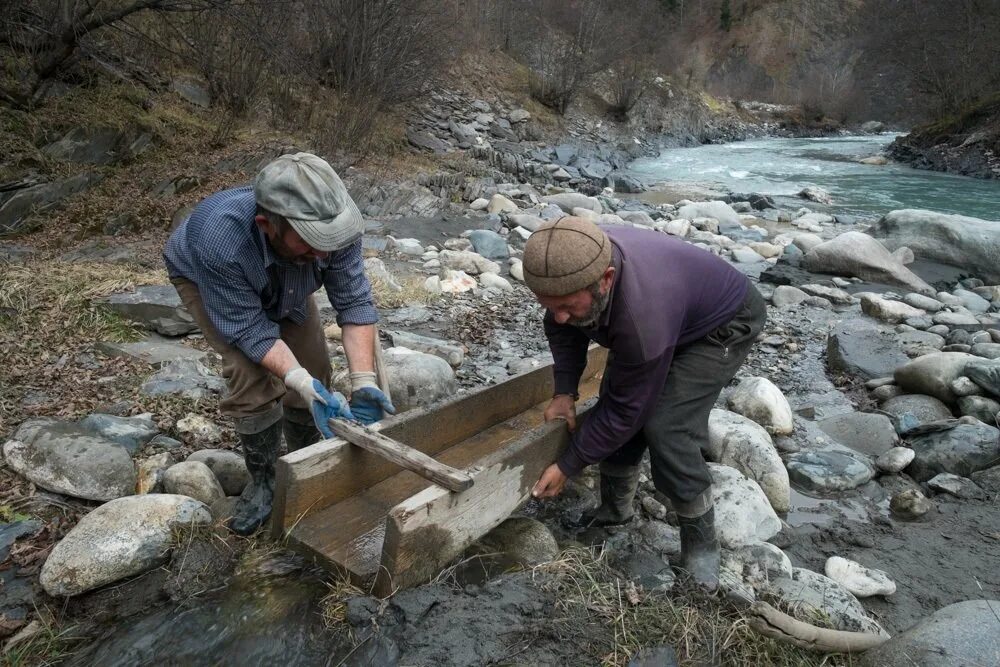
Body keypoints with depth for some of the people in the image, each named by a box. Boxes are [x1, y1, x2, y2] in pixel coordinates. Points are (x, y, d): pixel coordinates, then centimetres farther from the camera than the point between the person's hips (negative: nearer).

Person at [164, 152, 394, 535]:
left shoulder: (331, 223, -37)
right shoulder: (220, 239, -45)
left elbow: (354, 302, -28)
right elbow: (249, 329, -35)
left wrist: (363, 381, -36)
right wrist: (302, 384, -45)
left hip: (285, 284, 4)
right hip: (203, 278, -3)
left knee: (313, 373, -3)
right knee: (253, 376, -20)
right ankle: (262, 480, 4)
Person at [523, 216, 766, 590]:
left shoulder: (643, 316, -45)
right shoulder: (574, 266, -25)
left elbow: (625, 410, -30)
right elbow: (563, 328, -3)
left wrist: (567, 466, -21)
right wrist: (564, 392, -13)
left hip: (722, 323, -7)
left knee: (666, 428, -21)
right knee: (614, 406, -1)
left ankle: (701, 542, -1)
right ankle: (615, 510, 20)